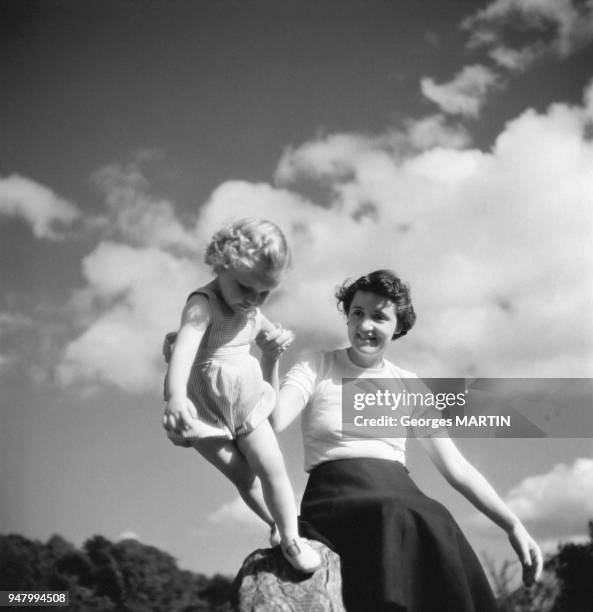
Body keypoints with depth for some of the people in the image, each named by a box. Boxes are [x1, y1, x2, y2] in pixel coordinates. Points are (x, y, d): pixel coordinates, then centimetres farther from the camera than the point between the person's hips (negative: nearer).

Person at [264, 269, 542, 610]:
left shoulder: (409, 387, 16)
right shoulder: (316, 369, 9)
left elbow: (456, 467, 12)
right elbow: (272, 423, -8)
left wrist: (513, 526, 3)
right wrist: (269, 362, -21)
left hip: (401, 498, 3)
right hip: (337, 497, -3)